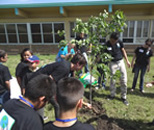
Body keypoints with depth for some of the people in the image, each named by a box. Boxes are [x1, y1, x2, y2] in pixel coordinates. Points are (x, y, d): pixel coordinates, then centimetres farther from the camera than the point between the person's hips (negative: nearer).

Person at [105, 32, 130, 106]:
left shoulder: (119, 42, -4)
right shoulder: (106, 45, -13)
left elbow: (123, 51, 8)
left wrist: (127, 61, 8)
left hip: (121, 62, 3)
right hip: (113, 63, -3)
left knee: (124, 80, 3)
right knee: (112, 80, 6)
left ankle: (123, 97, 18)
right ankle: (112, 95, 26)